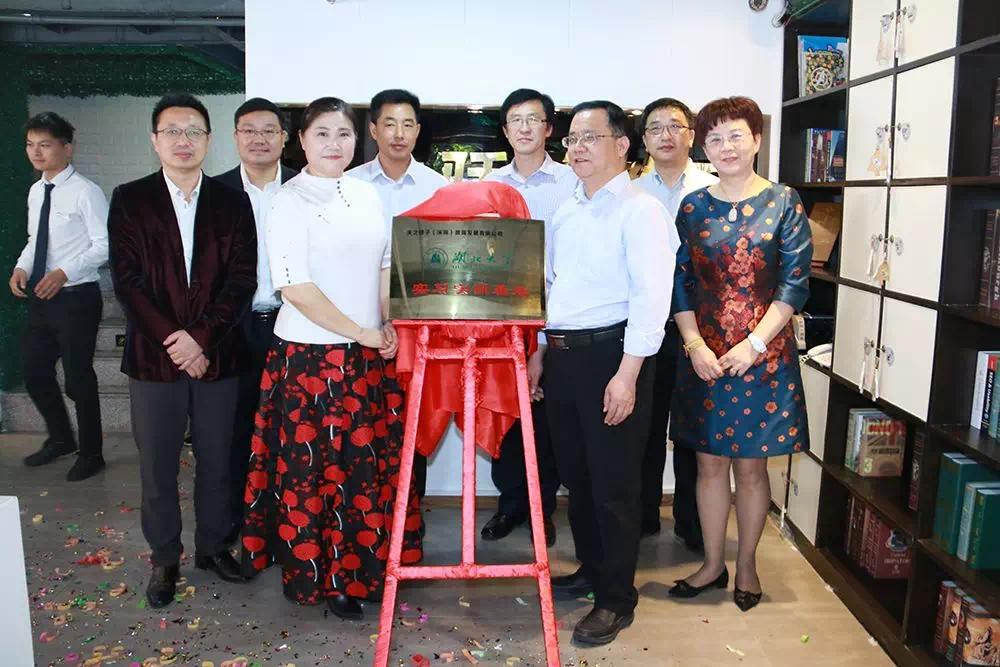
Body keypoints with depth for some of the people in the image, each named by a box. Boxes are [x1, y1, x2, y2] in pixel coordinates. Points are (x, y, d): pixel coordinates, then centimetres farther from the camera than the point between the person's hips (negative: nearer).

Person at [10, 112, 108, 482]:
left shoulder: (85, 192, -14)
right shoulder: (35, 192, 9)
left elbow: (103, 246, -16)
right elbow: (34, 240, 19)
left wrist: (64, 272, -23)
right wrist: (21, 266, 1)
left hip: (75, 298, -8)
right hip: (41, 297, 8)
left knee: (79, 377, 4)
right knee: (35, 372, 17)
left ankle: (90, 453, 23)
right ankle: (60, 438, 39)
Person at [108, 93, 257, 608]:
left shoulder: (232, 203, 5)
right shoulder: (129, 199, 3)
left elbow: (242, 279, -2)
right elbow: (126, 279, -4)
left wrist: (202, 337, -13)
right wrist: (171, 340, -13)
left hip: (218, 355, 1)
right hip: (154, 356, -1)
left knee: (216, 462, 12)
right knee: (158, 466, 9)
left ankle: (212, 544, 31)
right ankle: (165, 557, 26)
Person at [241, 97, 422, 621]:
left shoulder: (366, 195, 10)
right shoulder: (290, 201, -8)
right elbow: (295, 286, -14)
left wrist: (389, 326, 1)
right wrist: (359, 333, -14)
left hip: (369, 355, 6)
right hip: (311, 356, -5)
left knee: (369, 463, 12)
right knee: (314, 468, 5)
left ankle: (363, 564, 32)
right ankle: (317, 575, 24)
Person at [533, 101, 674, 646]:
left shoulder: (640, 210, -9)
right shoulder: (566, 212, 15)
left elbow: (651, 296, -16)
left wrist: (627, 374, -21)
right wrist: (539, 351, 16)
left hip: (610, 355, -7)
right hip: (563, 355, 8)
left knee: (613, 483, 3)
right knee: (575, 474, 17)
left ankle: (616, 599, 19)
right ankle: (590, 570, 36)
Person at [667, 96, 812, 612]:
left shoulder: (783, 203, -1)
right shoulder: (692, 208, 5)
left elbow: (795, 282, -6)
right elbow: (680, 284, 3)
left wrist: (755, 344, -14)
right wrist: (695, 345, -9)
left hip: (764, 354, -2)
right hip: (703, 355, 2)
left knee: (751, 466, 8)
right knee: (710, 464, 10)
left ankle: (746, 564, 26)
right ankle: (712, 564, 25)